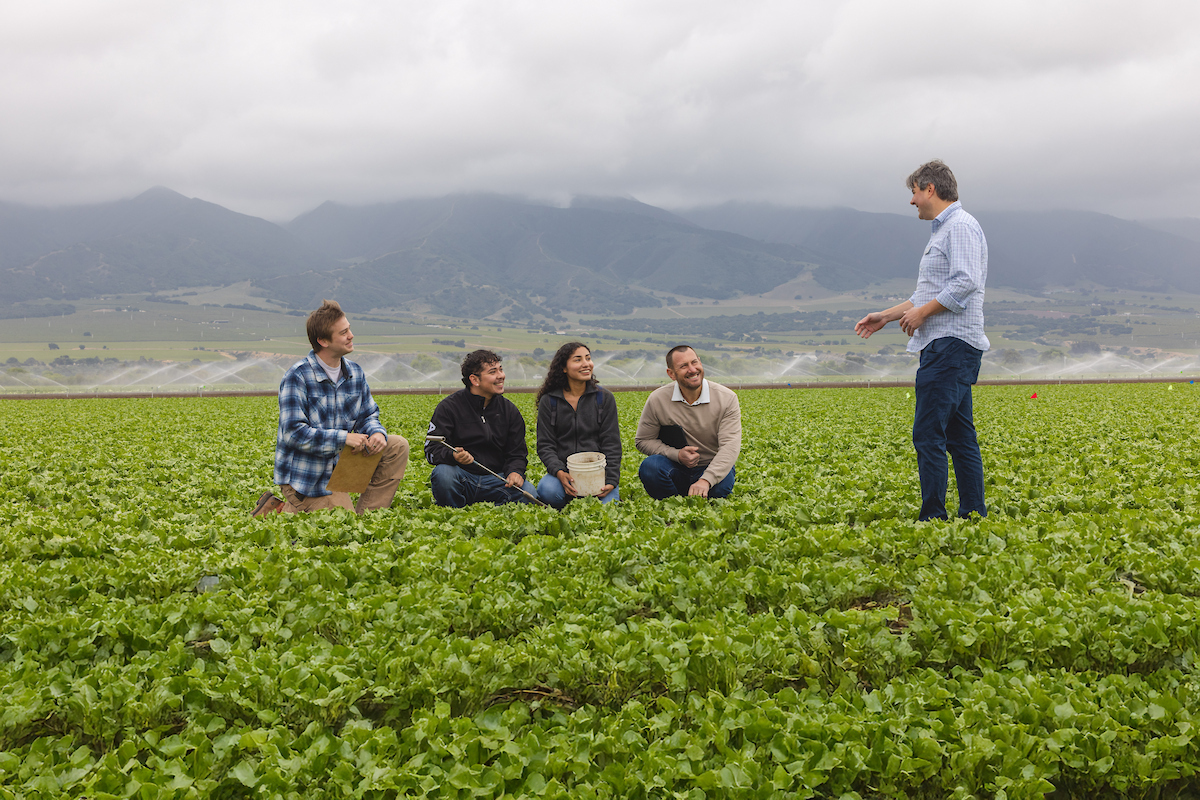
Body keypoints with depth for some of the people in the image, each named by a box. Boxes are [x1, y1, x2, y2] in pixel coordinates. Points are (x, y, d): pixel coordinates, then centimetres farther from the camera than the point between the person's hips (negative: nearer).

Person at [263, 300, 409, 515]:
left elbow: (368, 416, 11)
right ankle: (284, 511, 9)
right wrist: (343, 438, -25)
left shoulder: (355, 373, 5)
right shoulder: (297, 376, -17)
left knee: (398, 446, -5)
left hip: (339, 461, 7)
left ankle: (366, 514, -1)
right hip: (306, 476, -7)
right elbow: (294, 433, -22)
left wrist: (377, 433, -14)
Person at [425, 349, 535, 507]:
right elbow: (432, 449, -9)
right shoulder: (449, 407, -2)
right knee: (442, 474, -36)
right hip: (461, 476, -2)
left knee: (528, 495, -26)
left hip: (495, 480, 2)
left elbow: (517, 453, 10)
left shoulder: (509, 410, 10)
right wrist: (453, 456, -33)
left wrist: (515, 471, -15)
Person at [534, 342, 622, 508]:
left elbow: (611, 444, 3)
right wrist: (559, 473, -19)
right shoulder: (548, 401, 6)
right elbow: (545, 445, 1)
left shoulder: (605, 398, 7)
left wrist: (611, 480, -12)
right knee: (547, 491, -34)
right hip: (564, 472, 0)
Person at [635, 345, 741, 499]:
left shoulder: (727, 398, -12)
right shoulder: (657, 400, -8)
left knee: (721, 486, -36)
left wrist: (706, 480, -38)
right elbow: (643, 440, 1)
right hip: (675, 468, 1)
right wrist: (677, 455, -18)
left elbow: (730, 446, -21)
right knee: (650, 467, -32)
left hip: (712, 470, -1)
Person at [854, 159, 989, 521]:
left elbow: (965, 283, -22)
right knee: (959, 437, 10)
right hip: (945, 345, 11)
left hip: (952, 344, -11)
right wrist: (885, 316, 21)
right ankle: (974, 516, 13)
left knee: (928, 434, -12)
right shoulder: (944, 230, 23)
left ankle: (933, 518, -9)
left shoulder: (961, 226, -10)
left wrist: (921, 313, -14)